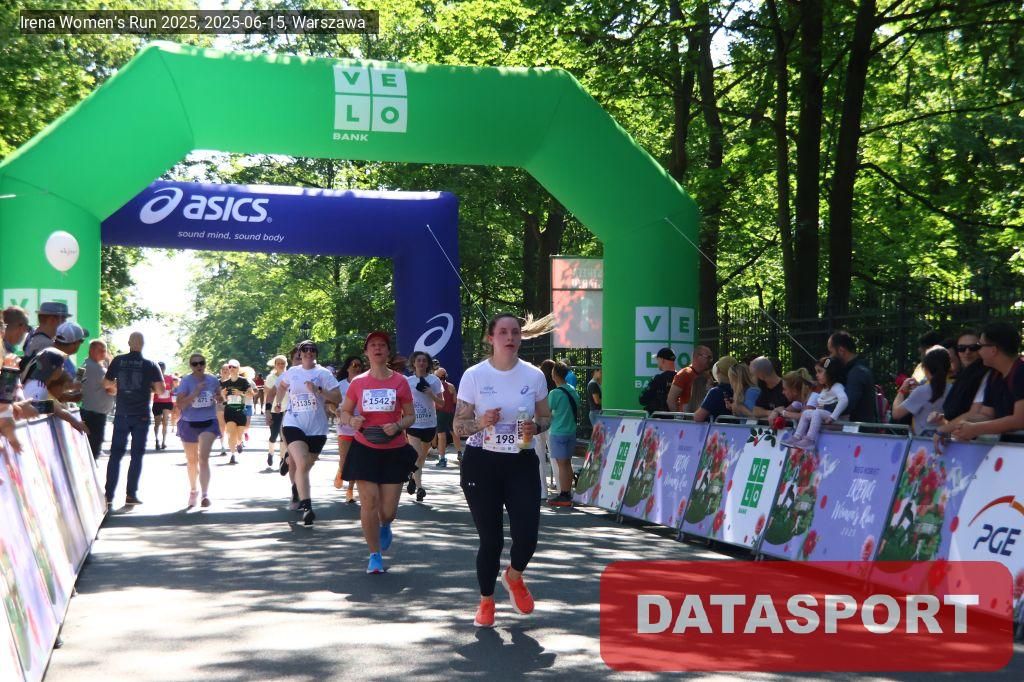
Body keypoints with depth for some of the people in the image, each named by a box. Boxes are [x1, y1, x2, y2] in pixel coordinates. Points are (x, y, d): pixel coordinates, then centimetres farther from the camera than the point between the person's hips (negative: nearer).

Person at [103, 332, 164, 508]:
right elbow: (161, 390, -10)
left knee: (115, 454, 7)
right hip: (141, 415, -2)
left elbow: (106, 383, 12)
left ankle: (109, 494, 2)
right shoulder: (150, 365, -5)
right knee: (137, 455, 5)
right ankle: (131, 494, 2)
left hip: (121, 414, 2)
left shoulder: (118, 361, 1)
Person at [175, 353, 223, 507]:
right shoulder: (185, 381, -10)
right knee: (192, 461, 16)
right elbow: (179, 404, -17)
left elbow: (220, 397, 16)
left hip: (208, 423, 0)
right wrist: (195, 393, -26)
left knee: (203, 458, -17)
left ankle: (205, 494, -19)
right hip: (189, 424, 0)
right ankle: (193, 491, 38)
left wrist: (219, 398, -7)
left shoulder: (213, 380, -1)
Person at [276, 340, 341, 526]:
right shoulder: (292, 372, 7)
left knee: (305, 466, 12)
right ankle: (306, 507, -25)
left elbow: (338, 398, -9)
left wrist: (318, 390, -21)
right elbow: (281, 386, 29)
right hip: (294, 424, 0)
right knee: (301, 464, -20)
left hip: (317, 428, 1)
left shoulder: (323, 373, -1)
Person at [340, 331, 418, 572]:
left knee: (389, 507, 0)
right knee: (368, 502, -5)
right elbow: (344, 412, 10)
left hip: (394, 451, 0)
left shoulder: (400, 381, -1)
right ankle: (375, 555, 11)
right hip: (365, 450, 0)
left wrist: (398, 426, -16)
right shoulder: (358, 382, 1)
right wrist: (351, 421, -13)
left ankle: (385, 526, 40)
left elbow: (410, 415, 5)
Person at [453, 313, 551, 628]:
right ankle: (486, 601, 25)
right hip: (482, 463, -1)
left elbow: (545, 417, 11)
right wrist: (481, 422, -22)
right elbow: (459, 425, -1)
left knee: (527, 534, -9)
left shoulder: (534, 376, 1)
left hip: (522, 463, 2)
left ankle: (514, 577, 27)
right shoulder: (474, 376, -4)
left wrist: (535, 427, -12)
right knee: (491, 538, 1)